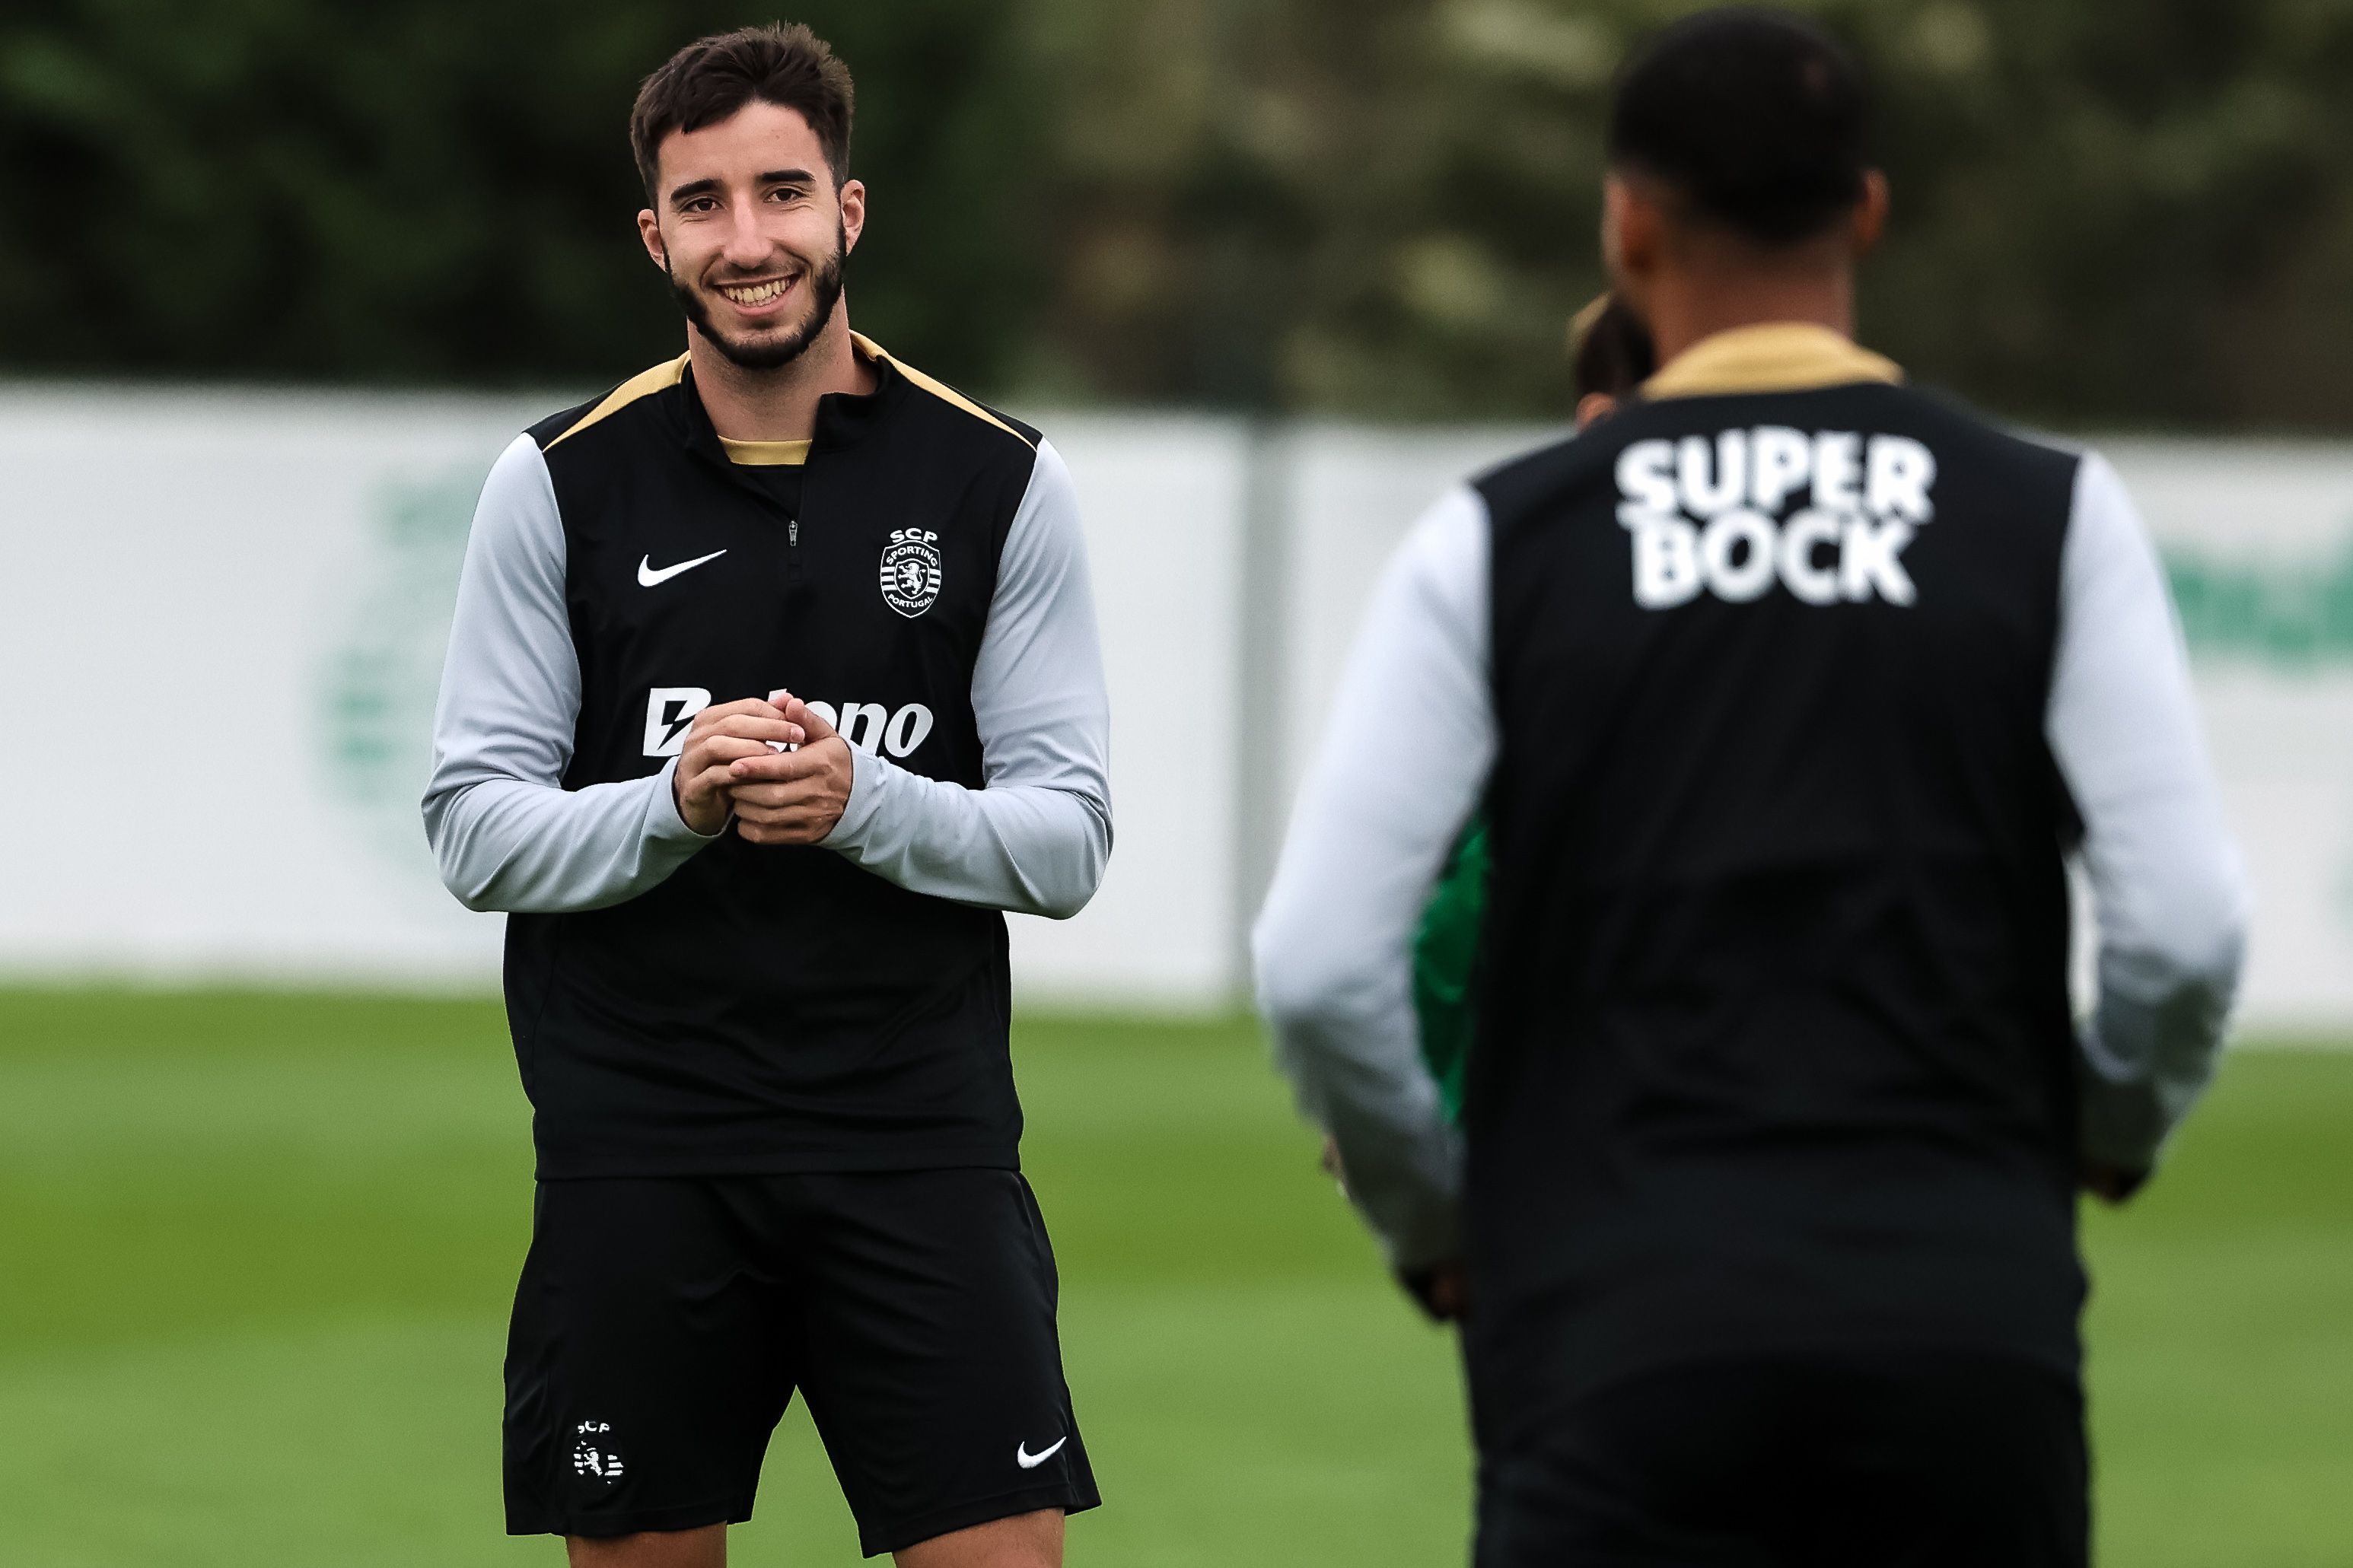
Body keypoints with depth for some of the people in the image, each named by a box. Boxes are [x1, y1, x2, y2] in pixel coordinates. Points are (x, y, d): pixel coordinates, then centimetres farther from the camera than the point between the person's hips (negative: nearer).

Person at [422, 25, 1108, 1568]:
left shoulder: (1002, 482, 2)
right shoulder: (559, 485, 2)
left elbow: (1070, 833, 0)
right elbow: (475, 824, 0)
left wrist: (863, 803, -18)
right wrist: (673, 803, -18)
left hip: (922, 1138, 0)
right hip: (641, 1140, 0)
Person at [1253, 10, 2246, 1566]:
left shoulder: (1501, 539, 3)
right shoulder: (2051, 516, 4)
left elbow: (1320, 962, -3)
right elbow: (2184, 928, -4)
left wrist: (1433, 1217, 15)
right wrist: (2114, 1129, 18)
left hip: (1626, 1341, -1)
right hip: (1971, 1317, 1)